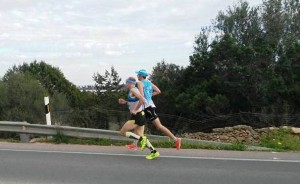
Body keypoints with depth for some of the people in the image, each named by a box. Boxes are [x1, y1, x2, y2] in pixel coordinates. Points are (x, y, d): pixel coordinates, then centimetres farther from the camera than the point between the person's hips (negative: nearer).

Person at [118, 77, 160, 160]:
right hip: (139, 116, 10)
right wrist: (125, 102, 15)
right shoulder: (133, 90, 16)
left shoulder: (133, 90, -13)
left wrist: (135, 110, -23)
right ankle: (154, 152, 11)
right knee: (140, 136, 14)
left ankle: (141, 138, -8)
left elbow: (142, 100, -29)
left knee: (122, 132, -4)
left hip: (137, 116, -10)